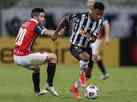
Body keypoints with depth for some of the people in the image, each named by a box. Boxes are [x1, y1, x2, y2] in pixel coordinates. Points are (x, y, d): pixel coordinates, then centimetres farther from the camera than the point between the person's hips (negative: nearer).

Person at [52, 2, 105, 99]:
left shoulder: (100, 22, -8)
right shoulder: (80, 17, -24)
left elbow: (94, 39, -3)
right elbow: (65, 19, -10)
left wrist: (92, 37, -26)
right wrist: (56, 33, -6)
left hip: (87, 47, 6)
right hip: (75, 46, -6)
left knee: (87, 75, 8)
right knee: (86, 57, -39)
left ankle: (74, 88, 37)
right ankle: (82, 74, -9)